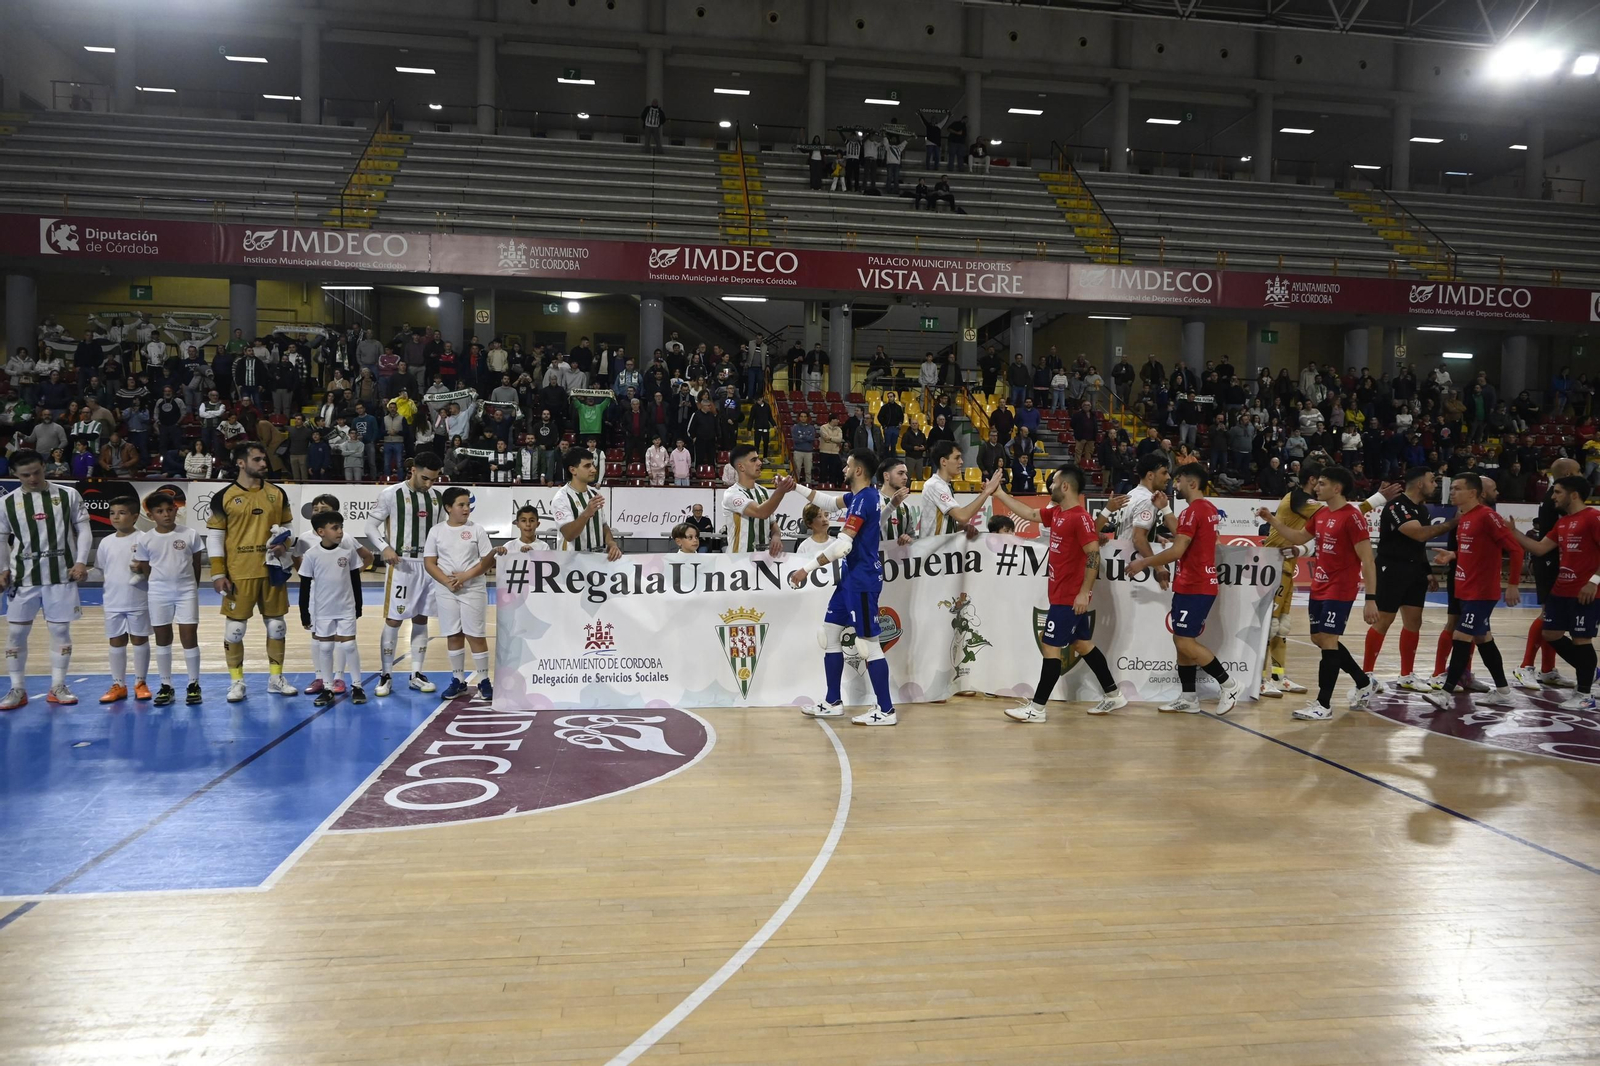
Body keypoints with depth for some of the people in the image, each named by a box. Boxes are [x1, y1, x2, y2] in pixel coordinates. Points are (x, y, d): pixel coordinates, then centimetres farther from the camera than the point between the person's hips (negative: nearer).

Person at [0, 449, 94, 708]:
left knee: (60, 629, 4)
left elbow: (84, 529, 2)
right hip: (24, 575, 1)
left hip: (61, 573, -1)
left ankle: (58, 686, 15)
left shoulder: (67, 495, -1)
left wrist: (81, 562, -8)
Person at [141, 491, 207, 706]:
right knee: (162, 639, 10)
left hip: (186, 591, -1)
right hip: (159, 593, 1)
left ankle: (194, 685, 10)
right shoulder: (145, 539, -2)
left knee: (189, 637, -1)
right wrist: (150, 588, 1)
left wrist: (193, 588, 7)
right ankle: (166, 686, 19)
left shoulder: (190, 534, -3)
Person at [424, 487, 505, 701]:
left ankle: (484, 681, 8)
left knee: (476, 635, 0)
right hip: (446, 591, 2)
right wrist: (446, 581, -14)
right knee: (453, 635, 9)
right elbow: (429, 562, 1)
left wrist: (466, 576, -14)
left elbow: (488, 561, -2)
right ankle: (458, 680, 19)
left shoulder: (476, 530, -1)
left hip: (473, 590, -2)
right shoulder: (436, 531, 2)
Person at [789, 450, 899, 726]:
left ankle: (886, 710, 2)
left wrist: (807, 568, -22)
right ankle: (833, 702, 21)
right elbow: (831, 503, 29)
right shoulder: (861, 496, 10)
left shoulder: (864, 500, -20)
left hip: (862, 580, -10)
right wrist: (796, 487, 23)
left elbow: (842, 546, -26)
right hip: (851, 578, 10)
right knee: (830, 634, 14)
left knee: (868, 644, -5)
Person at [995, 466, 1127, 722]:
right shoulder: (1056, 513, 10)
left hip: (1070, 597, -9)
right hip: (1063, 594, 9)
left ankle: (1037, 707, -2)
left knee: (1050, 646, -7)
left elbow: (1094, 555, -21)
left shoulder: (1080, 517, -18)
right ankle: (1113, 695, 26)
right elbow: (1029, 514, 22)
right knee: (1082, 644, 16)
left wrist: (1084, 592, -23)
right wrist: (998, 493, 21)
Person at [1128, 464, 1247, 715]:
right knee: (1183, 640, 11)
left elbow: (1177, 551, -21)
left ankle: (1229, 684, 1)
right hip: (1198, 584, 10)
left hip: (1194, 587, -10)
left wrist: (1143, 562, -12)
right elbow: (1181, 534, 20)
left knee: (1185, 642, -8)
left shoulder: (1194, 510, -16)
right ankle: (1188, 699, 14)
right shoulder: (1209, 508, 14)